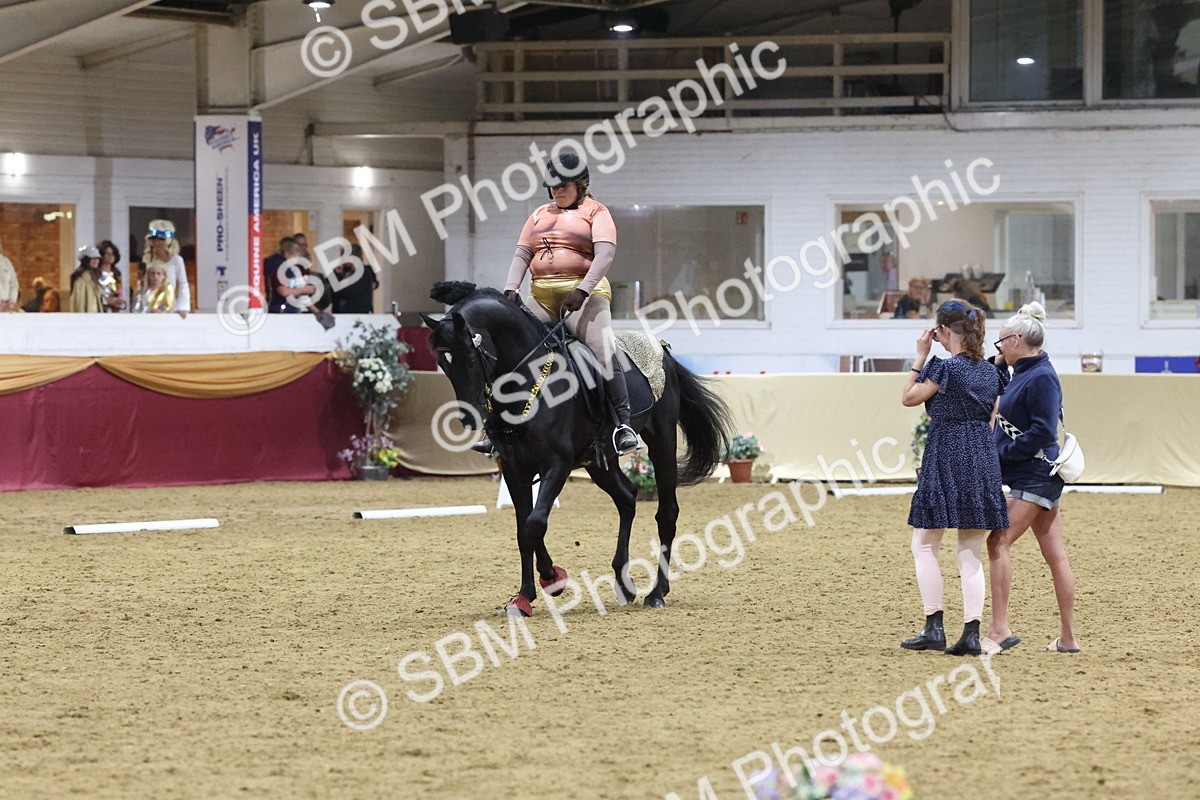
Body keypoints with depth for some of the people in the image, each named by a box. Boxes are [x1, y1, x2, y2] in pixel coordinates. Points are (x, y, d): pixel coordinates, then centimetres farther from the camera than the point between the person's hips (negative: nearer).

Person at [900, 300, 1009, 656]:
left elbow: (909, 398, 0)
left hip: (946, 456, -6)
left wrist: (921, 356, 5)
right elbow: (993, 420, 12)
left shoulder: (945, 367, -12)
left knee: (924, 545, 4)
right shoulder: (990, 372, 9)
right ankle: (972, 633, 0)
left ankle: (934, 627, -2)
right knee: (971, 552, 6)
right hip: (983, 460, 6)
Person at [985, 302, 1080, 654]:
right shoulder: (1024, 374, 14)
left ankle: (999, 629, -16)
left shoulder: (1041, 378, -15)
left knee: (999, 542, -13)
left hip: (1034, 476, -10)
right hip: (1037, 476, 10)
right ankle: (1067, 637, 12)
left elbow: (1042, 432, -21)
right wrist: (998, 365, 12)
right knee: (1055, 554, 9)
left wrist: (1001, 452, -16)